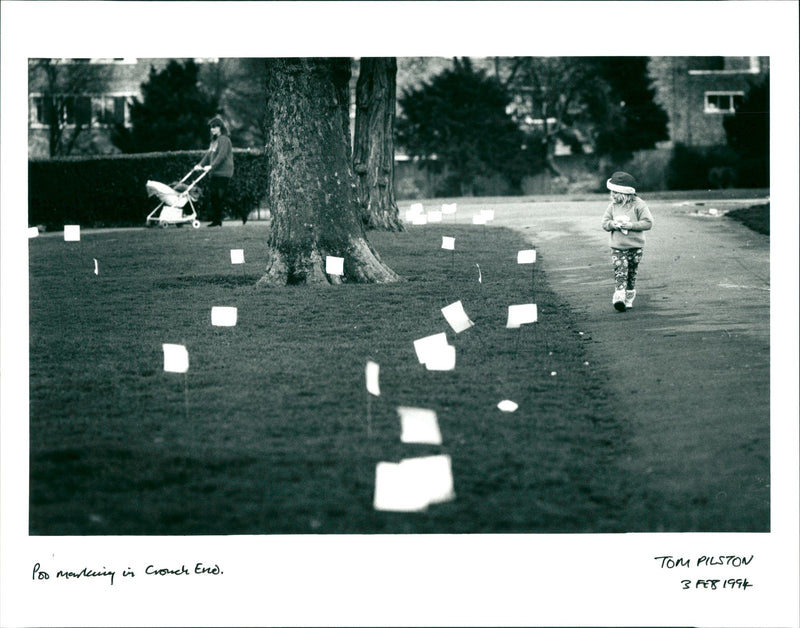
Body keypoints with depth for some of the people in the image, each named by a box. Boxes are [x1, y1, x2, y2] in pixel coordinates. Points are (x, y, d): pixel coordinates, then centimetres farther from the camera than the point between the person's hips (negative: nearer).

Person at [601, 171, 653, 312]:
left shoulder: (638, 205, -6)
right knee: (620, 272, -14)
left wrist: (631, 225, -20)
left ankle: (629, 298, 20)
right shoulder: (612, 206, 6)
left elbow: (648, 223, -10)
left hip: (635, 247, -1)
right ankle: (619, 297, -24)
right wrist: (612, 224, -15)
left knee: (631, 274, 9)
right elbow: (605, 222, 7)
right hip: (617, 247, 1)